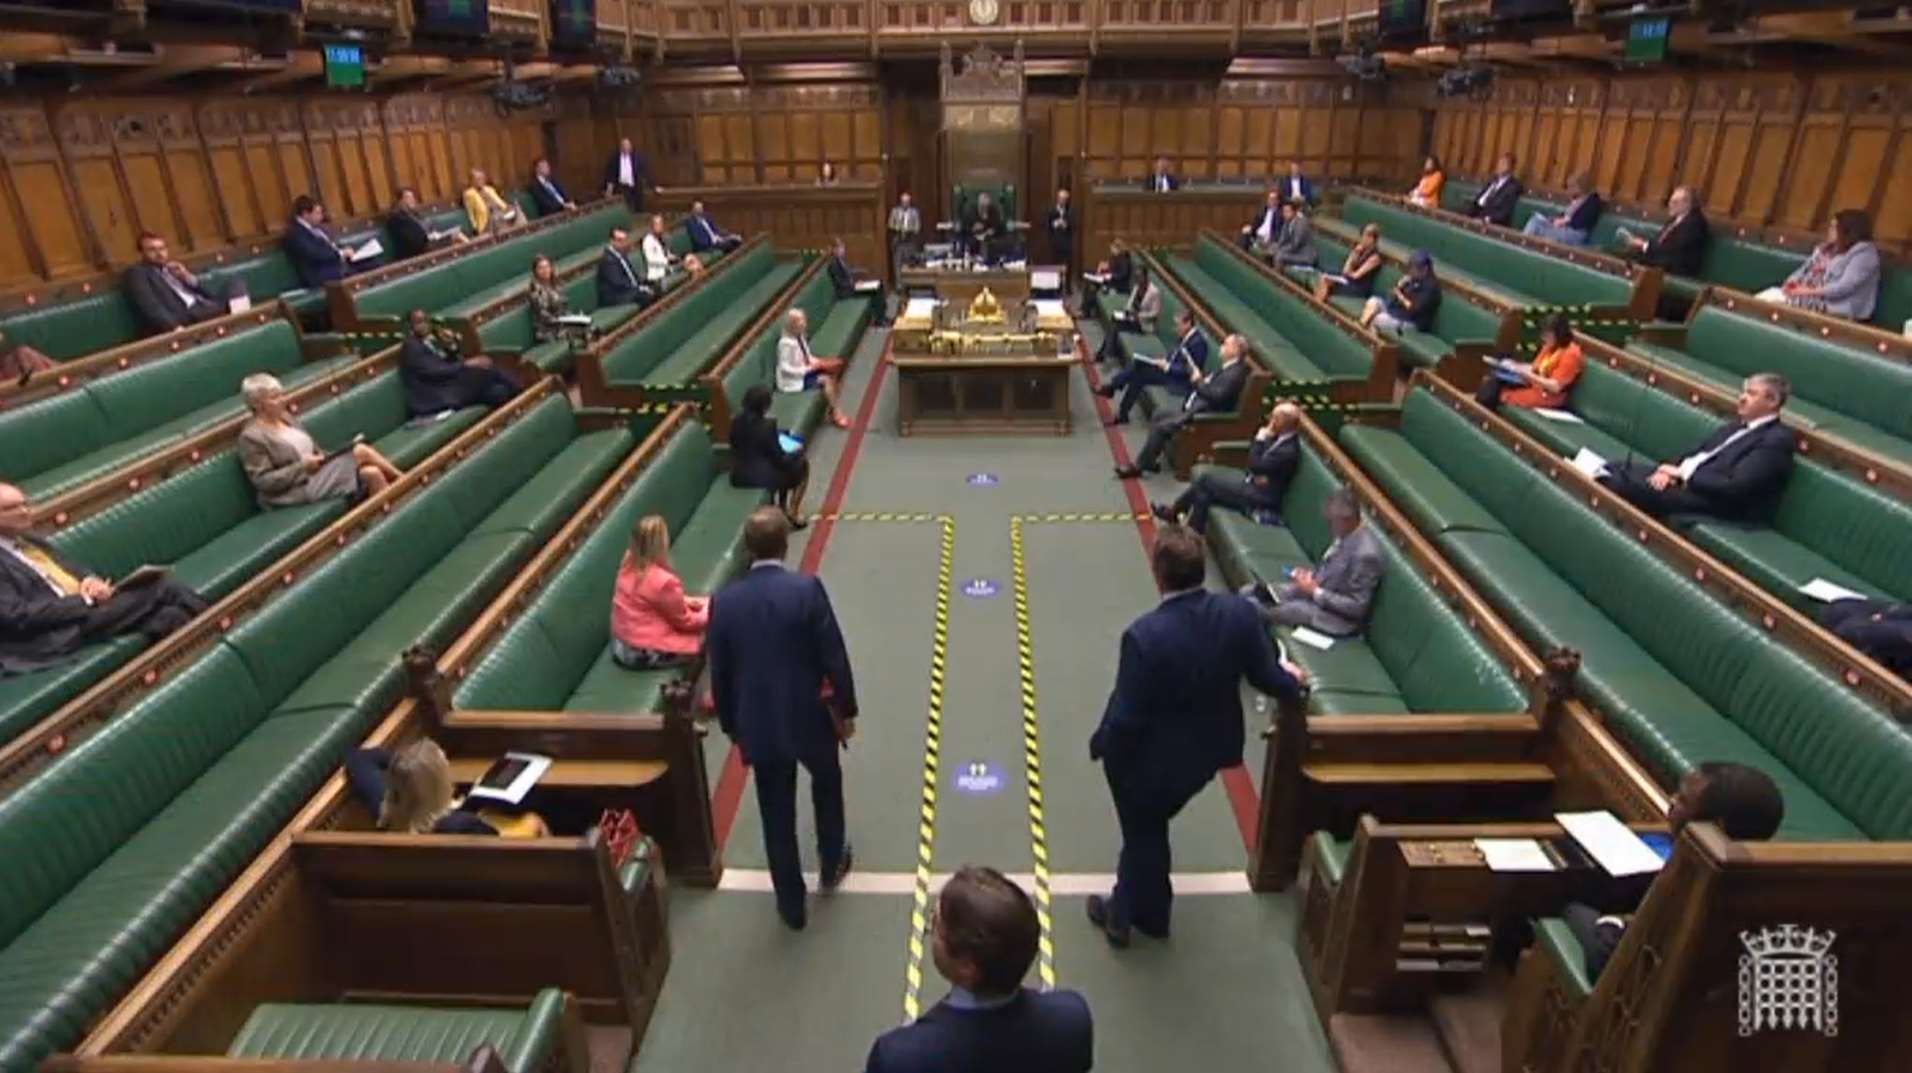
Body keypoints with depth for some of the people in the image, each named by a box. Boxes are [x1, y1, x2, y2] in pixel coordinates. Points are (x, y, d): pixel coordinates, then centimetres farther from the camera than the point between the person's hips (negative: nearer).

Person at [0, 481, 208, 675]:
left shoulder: (27, 540, 18)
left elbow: (72, 569, 23)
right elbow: (17, 616, -17)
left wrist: (91, 580, -2)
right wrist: (86, 600, -15)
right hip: (62, 631, -8)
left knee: (169, 616, -16)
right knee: (156, 587, -20)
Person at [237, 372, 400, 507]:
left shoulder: (285, 417, 13)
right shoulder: (251, 437, -11)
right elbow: (263, 481, -15)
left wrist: (325, 458, -2)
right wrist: (301, 466, -19)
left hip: (319, 472, 8)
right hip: (302, 487, -8)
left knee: (372, 473, -19)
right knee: (361, 451, -20)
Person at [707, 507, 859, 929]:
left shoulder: (723, 601, -9)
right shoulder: (807, 589, -18)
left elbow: (719, 674, -1)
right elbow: (834, 657, -14)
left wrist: (731, 726, 13)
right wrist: (846, 709, 1)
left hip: (758, 726, 2)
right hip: (810, 718, -1)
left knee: (777, 815, 16)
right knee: (827, 786, 28)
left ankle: (791, 903, 30)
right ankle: (832, 864, 47)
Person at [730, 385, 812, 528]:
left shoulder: (736, 421, -4)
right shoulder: (767, 425, -23)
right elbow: (779, 459, -16)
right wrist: (796, 452, 4)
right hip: (762, 477, -7)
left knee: (787, 462, 31)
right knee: (802, 463, 18)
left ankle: (783, 508, 38)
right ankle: (793, 514, 23)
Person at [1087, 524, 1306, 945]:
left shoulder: (1144, 634, -34)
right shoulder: (1239, 612, -18)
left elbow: (1127, 715, -26)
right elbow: (1265, 676, -3)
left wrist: (1100, 744, -4)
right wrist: (1292, 681, 21)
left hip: (1148, 758, -5)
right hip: (1207, 750, 5)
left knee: (1143, 833, 22)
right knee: (1152, 823, 29)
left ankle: (1124, 918, 47)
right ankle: (1138, 910, 51)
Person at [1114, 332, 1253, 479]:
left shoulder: (1236, 372, -18)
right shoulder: (1227, 368, 15)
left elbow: (1217, 396, -26)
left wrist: (1199, 382, -16)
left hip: (1205, 415, -11)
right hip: (1194, 408, 11)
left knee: (1161, 427, -18)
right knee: (1158, 417, 11)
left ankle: (1138, 466, -8)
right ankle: (1150, 460, 9)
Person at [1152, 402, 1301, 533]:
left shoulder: (1288, 451, -26)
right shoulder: (1282, 437, 4)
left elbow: (1255, 466, -24)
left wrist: (1259, 440, -16)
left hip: (1259, 496, -9)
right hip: (1254, 484, 9)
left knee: (1207, 479, -8)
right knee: (1204, 492, -2)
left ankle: (1172, 512, 6)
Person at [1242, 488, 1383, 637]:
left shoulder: (1365, 554, -29)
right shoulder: (1347, 534, -2)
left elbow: (1357, 607, -24)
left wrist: (1316, 592, -22)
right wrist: (1311, 576, -3)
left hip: (1336, 616, -9)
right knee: (1246, 593, 2)